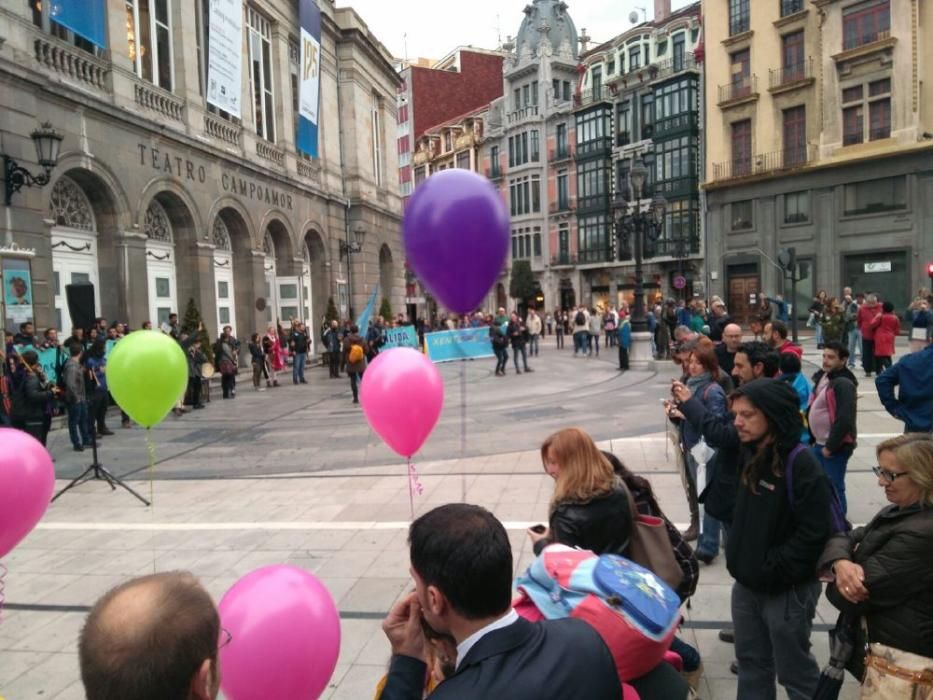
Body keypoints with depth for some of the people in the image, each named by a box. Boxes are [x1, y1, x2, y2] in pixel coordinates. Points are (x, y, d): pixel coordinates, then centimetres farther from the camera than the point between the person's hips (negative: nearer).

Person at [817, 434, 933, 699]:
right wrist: (841, 564, -19)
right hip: (889, 650, 9)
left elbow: (853, 596, -25)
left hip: (906, 662, -9)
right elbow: (843, 538, 3)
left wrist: (835, 582, -4)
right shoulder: (896, 513, 7)